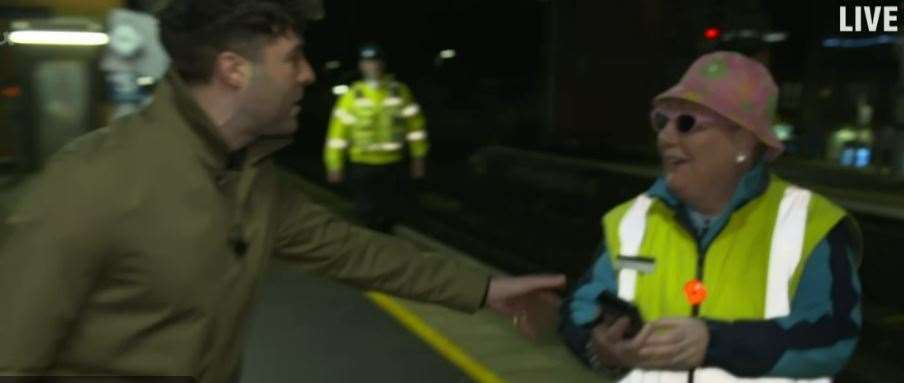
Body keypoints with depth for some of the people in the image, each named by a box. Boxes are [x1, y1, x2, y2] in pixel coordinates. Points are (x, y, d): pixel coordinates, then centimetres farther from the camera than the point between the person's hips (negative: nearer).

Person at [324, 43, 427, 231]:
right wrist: (334, 164, -4)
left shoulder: (400, 91, -1)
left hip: (393, 164, 2)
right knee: (368, 213, 3)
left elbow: (415, 124, 5)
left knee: (391, 212, 11)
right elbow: (339, 130, -3)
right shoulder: (352, 95, -5)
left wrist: (418, 157, 6)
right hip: (362, 166, -1)